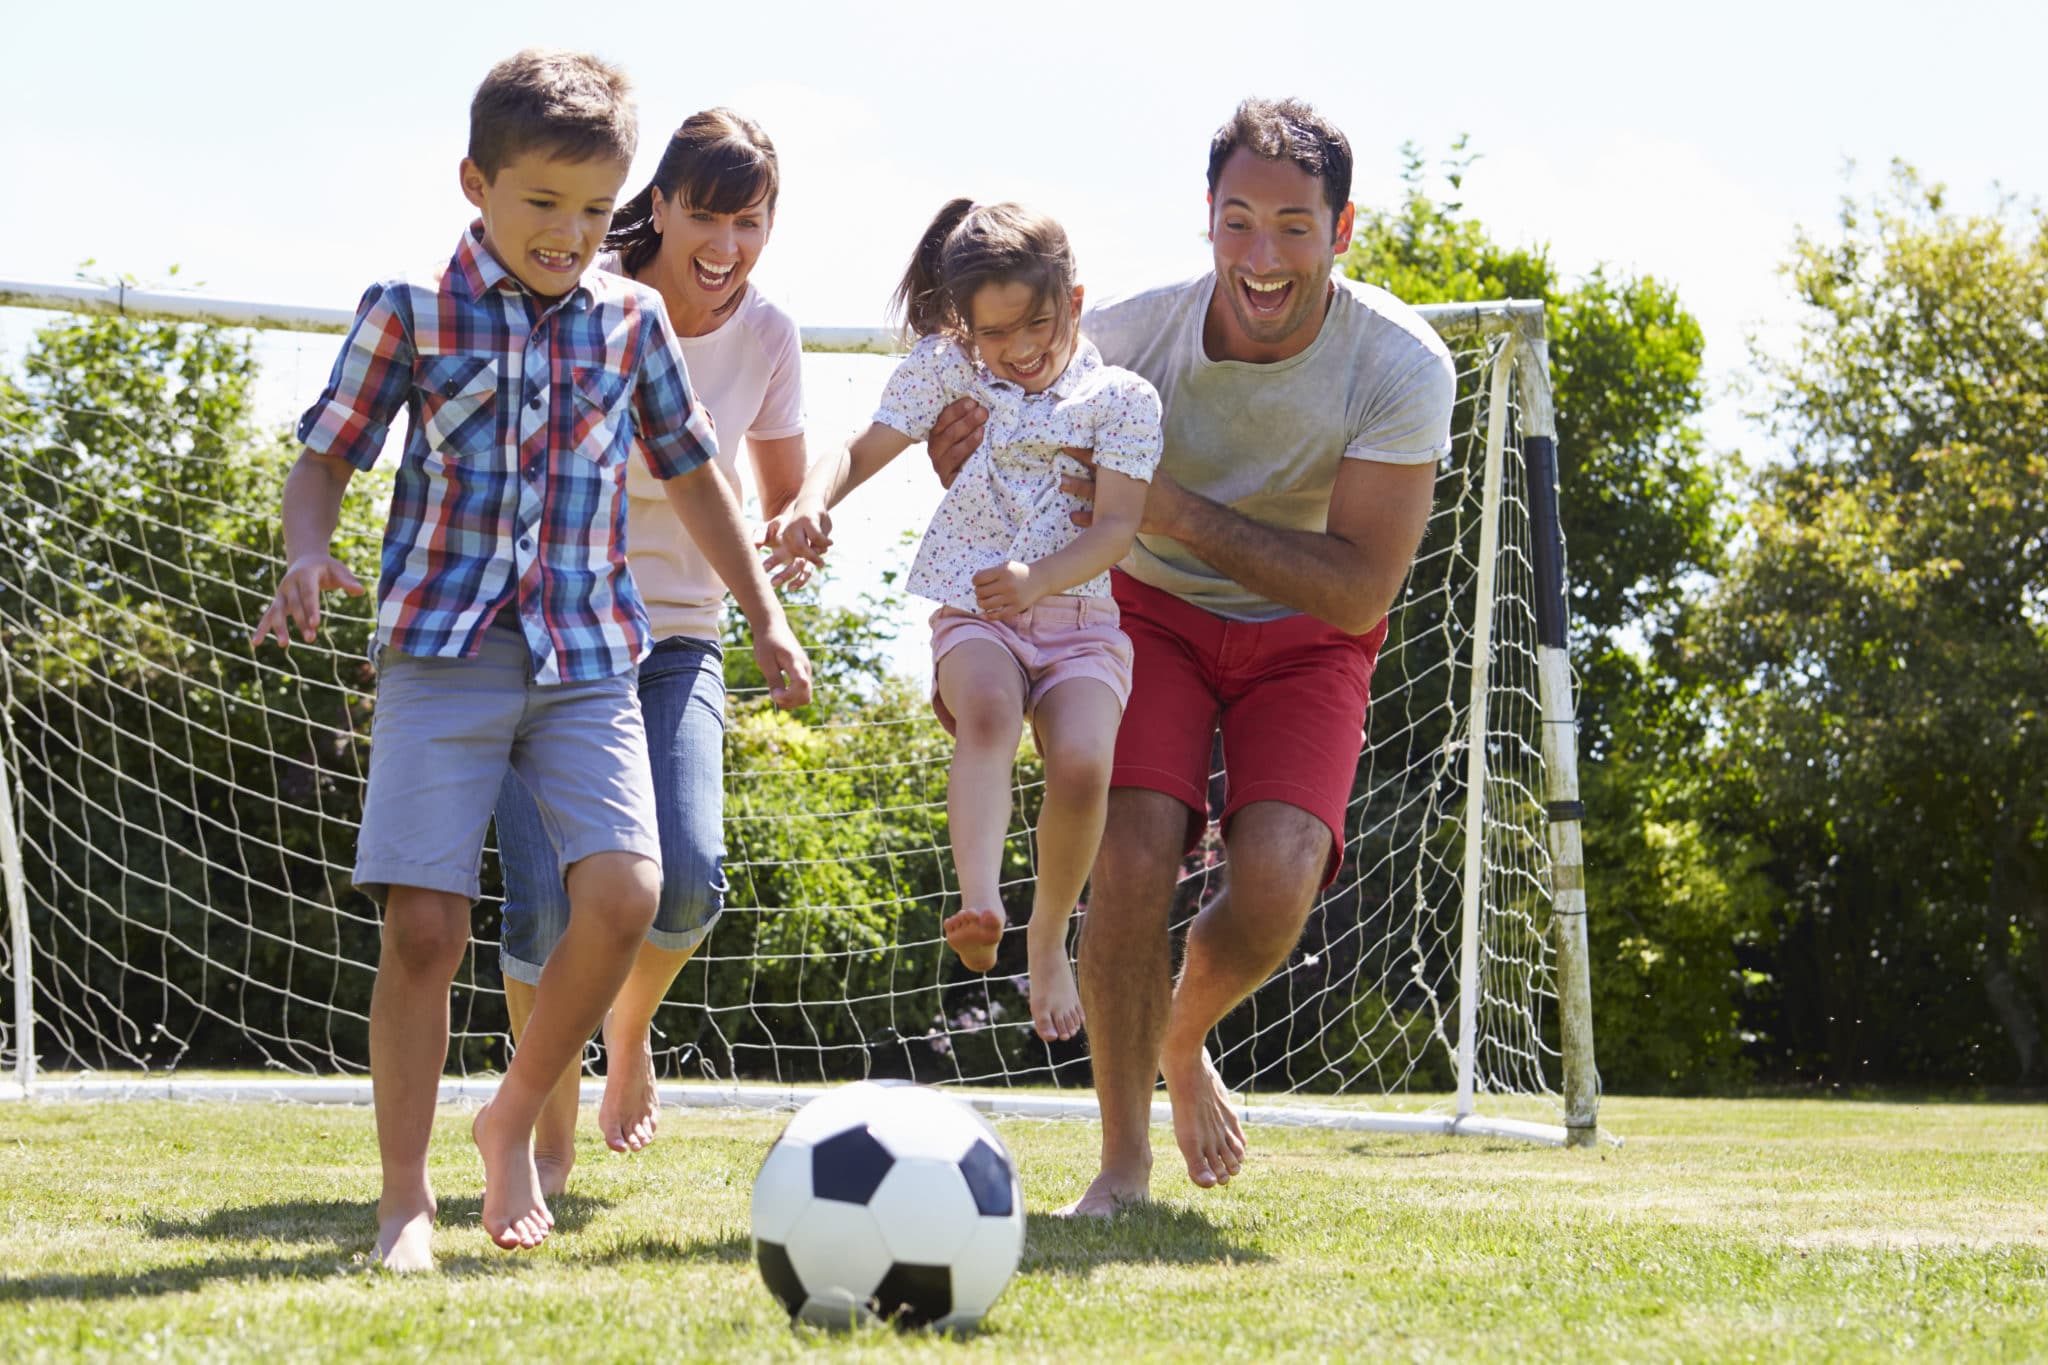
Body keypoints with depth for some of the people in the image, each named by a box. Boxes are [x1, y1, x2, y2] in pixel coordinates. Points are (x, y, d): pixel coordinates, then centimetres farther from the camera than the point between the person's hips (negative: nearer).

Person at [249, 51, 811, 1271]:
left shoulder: (631, 319, 10)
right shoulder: (409, 311, 2)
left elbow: (691, 472, 21)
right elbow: (325, 458, 6)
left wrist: (766, 614, 21)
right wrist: (309, 555, -14)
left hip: (588, 658, 2)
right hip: (444, 652, -2)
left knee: (625, 889, -17)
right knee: (425, 926, -9)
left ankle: (513, 1123, 6)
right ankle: (406, 1198, 4)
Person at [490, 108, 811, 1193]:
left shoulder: (766, 338, 0)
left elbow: (785, 500, 12)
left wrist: (790, 550, -11)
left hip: (677, 640, 3)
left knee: (690, 877, -17)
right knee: (548, 893, -15)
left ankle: (629, 1028, 17)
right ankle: (551, 1136, 6)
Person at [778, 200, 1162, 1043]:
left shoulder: (1121, 398, 0)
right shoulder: (944, 370, 8)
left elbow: (1117, 526, -10)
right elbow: (864, 451, 10)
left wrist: (1038, 579, -30)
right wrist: (813, 501, -14)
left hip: (1083, 617, -1)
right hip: (973, 613, 1)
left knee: (1082, 762, -27)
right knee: (988, 711, -35)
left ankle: (1048, 935, -2)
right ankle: (979, 907, -49)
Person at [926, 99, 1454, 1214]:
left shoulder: (1401, 367, -25)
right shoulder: (1140, 329, -22)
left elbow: (1362, 592, -26)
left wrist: (1178, 510, -35)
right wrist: (961, 447, -29)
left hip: (1308, 639, 0)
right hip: (1155, 612, 0)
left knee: (1276, 881, -22)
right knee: (1133, 857, -23)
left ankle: (1183, 1042, 14)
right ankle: (1123, 1157, -6)